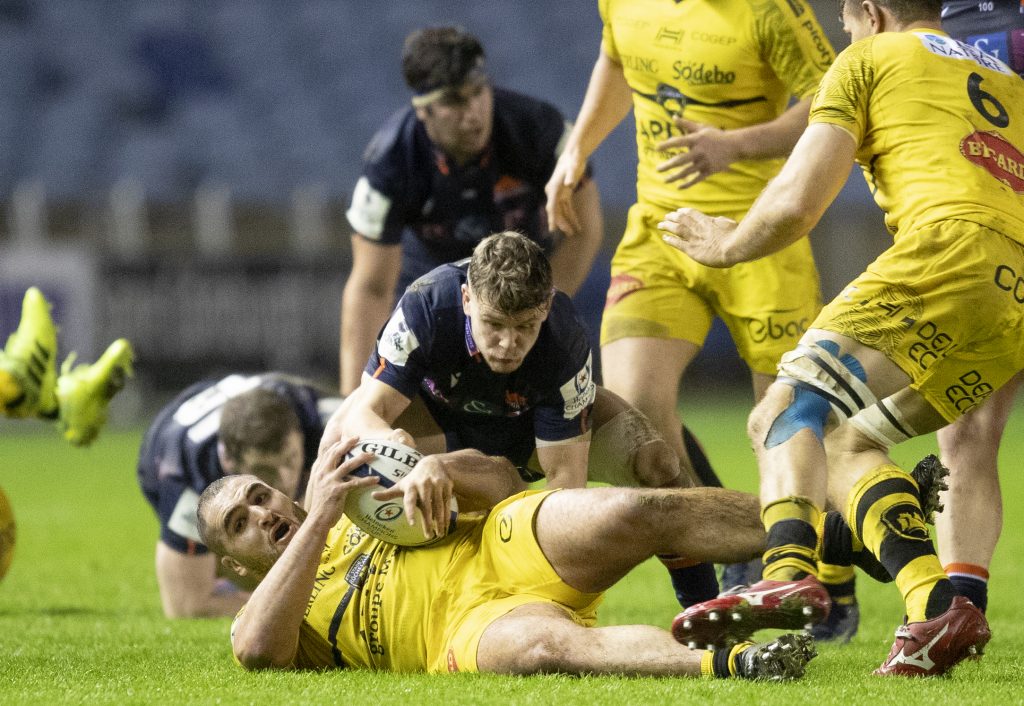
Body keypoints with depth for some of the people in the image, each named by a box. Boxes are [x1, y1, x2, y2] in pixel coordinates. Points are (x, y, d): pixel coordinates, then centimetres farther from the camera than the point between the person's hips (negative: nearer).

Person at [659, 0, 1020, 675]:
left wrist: (727, 244, 26)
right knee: (851, 442, 16)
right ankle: (939, 607, -5)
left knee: (792, 405, -12)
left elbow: (795, 204, 8)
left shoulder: (870, 57, 15)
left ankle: (790, 570, -40)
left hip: (954, 249, -7)